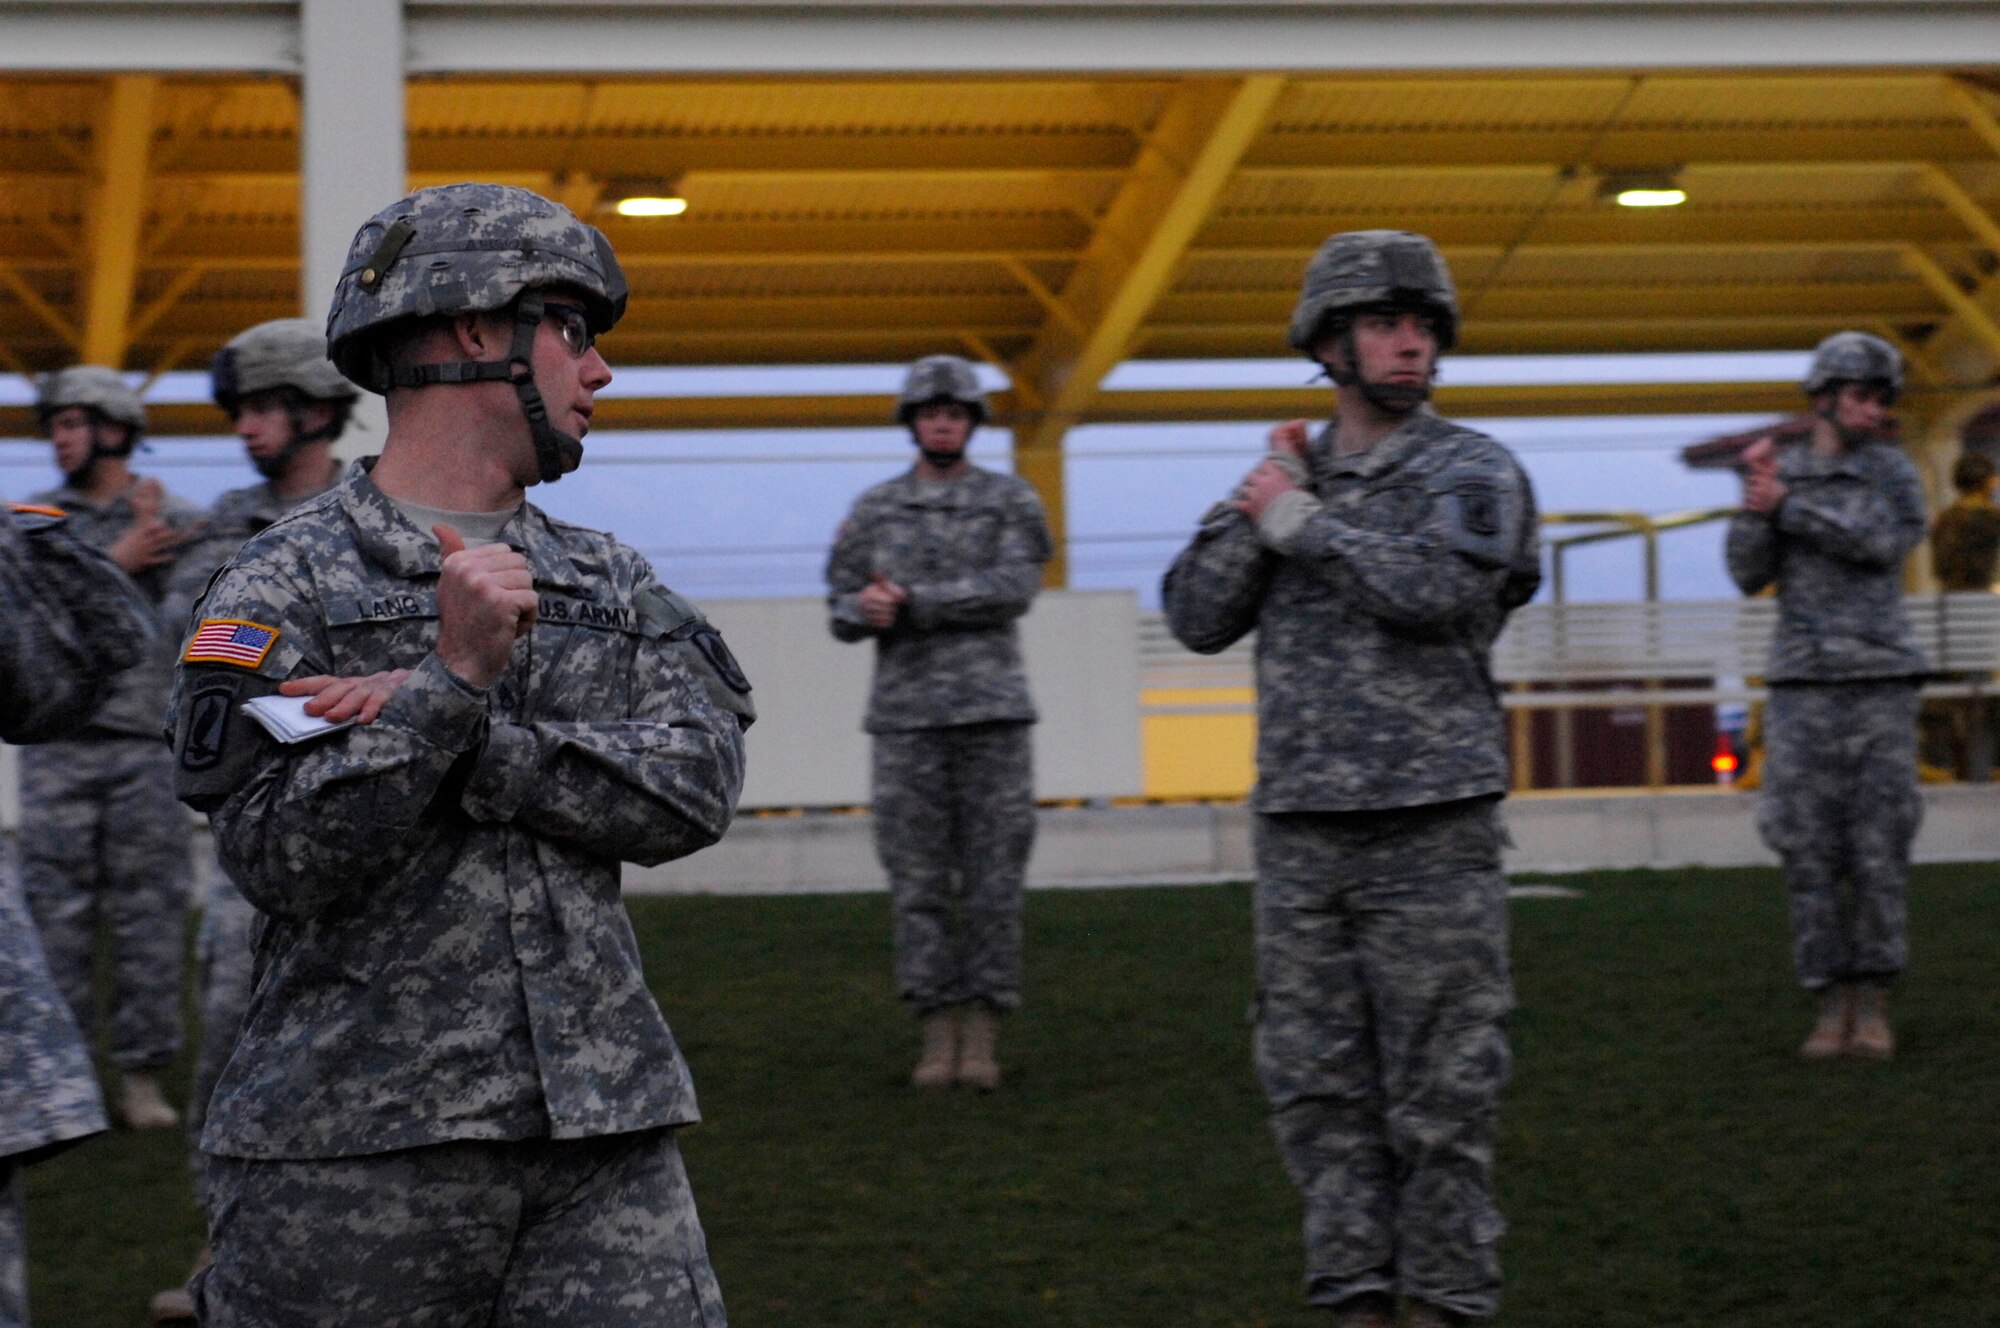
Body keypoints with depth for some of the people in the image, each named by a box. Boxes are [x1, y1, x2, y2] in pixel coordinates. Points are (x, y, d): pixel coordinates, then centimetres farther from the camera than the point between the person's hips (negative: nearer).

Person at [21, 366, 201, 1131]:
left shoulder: (179, 522, 7)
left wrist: (157, 540, -11)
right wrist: (114, 561, -11)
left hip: (148, 745, -1)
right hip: (58, 742, 1)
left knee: (150, 911, 1)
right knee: (56, 916, 0)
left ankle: (143, 1075, 8)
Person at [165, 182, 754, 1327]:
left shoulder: (613, 583, 15)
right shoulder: (285, 584, -1)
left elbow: (696, 789, -2)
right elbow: (279, 855, -12)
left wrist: (465, 737, -12)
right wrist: (453, 679, -20)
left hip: (606, 1141, 4)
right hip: (358, 1141, -4)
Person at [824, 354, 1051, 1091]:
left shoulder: (1011, 501, 5)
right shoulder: (873, 510, 10)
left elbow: (1014, 589, -10)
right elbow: (843, 610, 7)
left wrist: (911, 601, -14)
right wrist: (868, 609, -17)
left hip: (993, 711, -1)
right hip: (907, 716, 1)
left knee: (993, 877, -1)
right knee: (919, 878, 1)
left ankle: (983, 1037, 5)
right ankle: (938, 1035, 7)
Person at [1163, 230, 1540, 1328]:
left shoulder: (1471, 472, -1)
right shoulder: (1288, 477, 14)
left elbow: (1437, 590, -20)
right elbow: (1198, 617, 7)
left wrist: (1302, 523, -11)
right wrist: (1256, 505, -4)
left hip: (1432, 834, -4)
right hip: (1300, 833, 5)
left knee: (1442, 1090, -1)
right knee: (1317, 1083, 6)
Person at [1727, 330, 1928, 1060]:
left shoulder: (1893, 471, 5)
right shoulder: (1778, 473, 9)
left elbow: (1884, 542, -14)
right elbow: (1750, 575, 0)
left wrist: (1787, 504, -13)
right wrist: (1756, 504, -16)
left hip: (1881, 682, -1)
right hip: (1802, 684, 1)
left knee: (1879, 849, -2)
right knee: (1810, 851, -1)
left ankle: (1873, 1005, 6)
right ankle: (1830, 1006, 7)